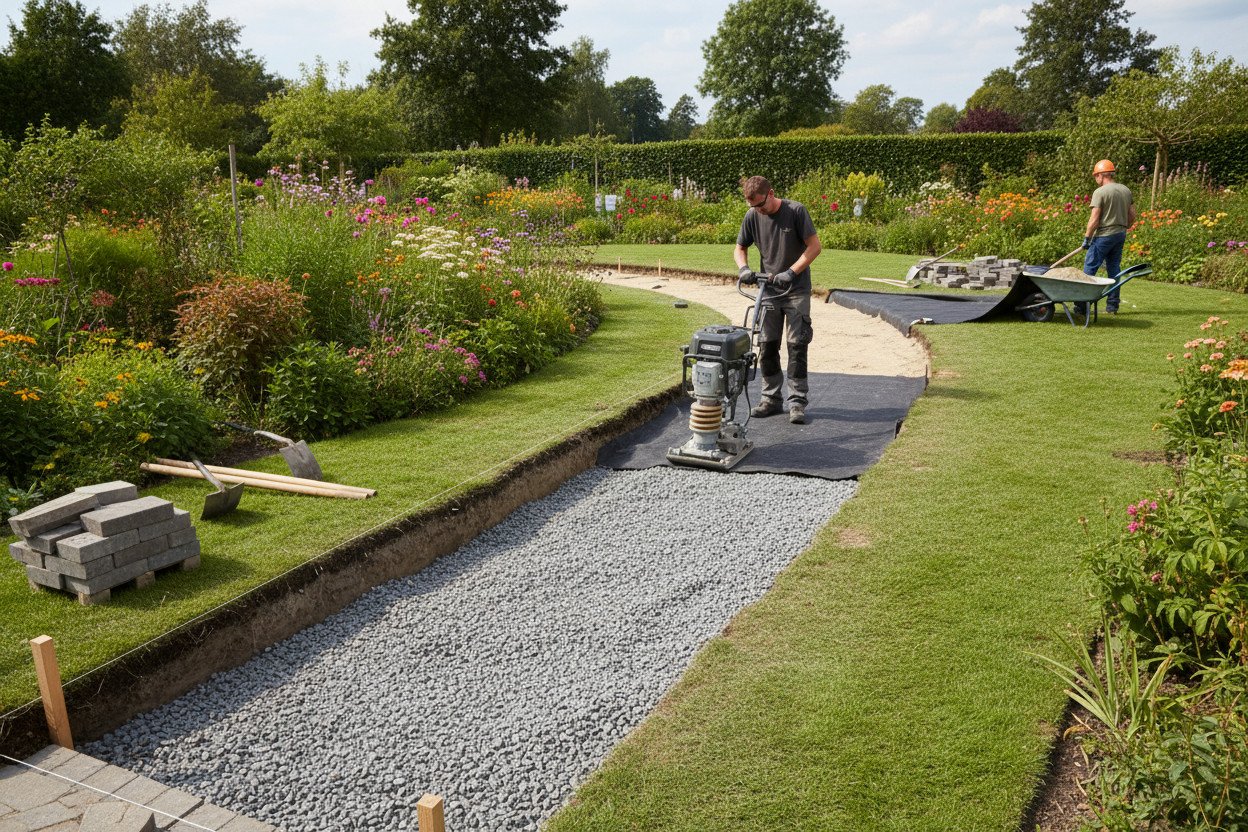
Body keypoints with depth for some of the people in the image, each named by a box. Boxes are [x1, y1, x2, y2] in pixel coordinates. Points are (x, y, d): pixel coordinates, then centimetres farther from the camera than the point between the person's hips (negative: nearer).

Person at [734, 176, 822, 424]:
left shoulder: (796, 211, -13)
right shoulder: (752, 216, -2)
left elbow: (814, 246, -14)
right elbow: (740, 248, 10)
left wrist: (790, 273, -22)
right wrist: (743, 268, -12)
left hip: (796, 290, -4)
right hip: (768, 289, 4)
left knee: (797, 344, -4)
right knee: (767, 345, 6)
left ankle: (797, 401, 1)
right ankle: (772, 398, 17)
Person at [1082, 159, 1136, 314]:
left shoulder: (1100, 192, -12)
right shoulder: (1126, 190, 10)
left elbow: (1094, 219, -16)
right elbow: (1132, 216, 12)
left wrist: (1087, 237, -8)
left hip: (1104, 236, -7)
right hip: (1120, 235, 7)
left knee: (1089, 269, -2)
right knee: (1114, 270, 12)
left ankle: (1083, 305, -4)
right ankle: (1112, 305, 15)